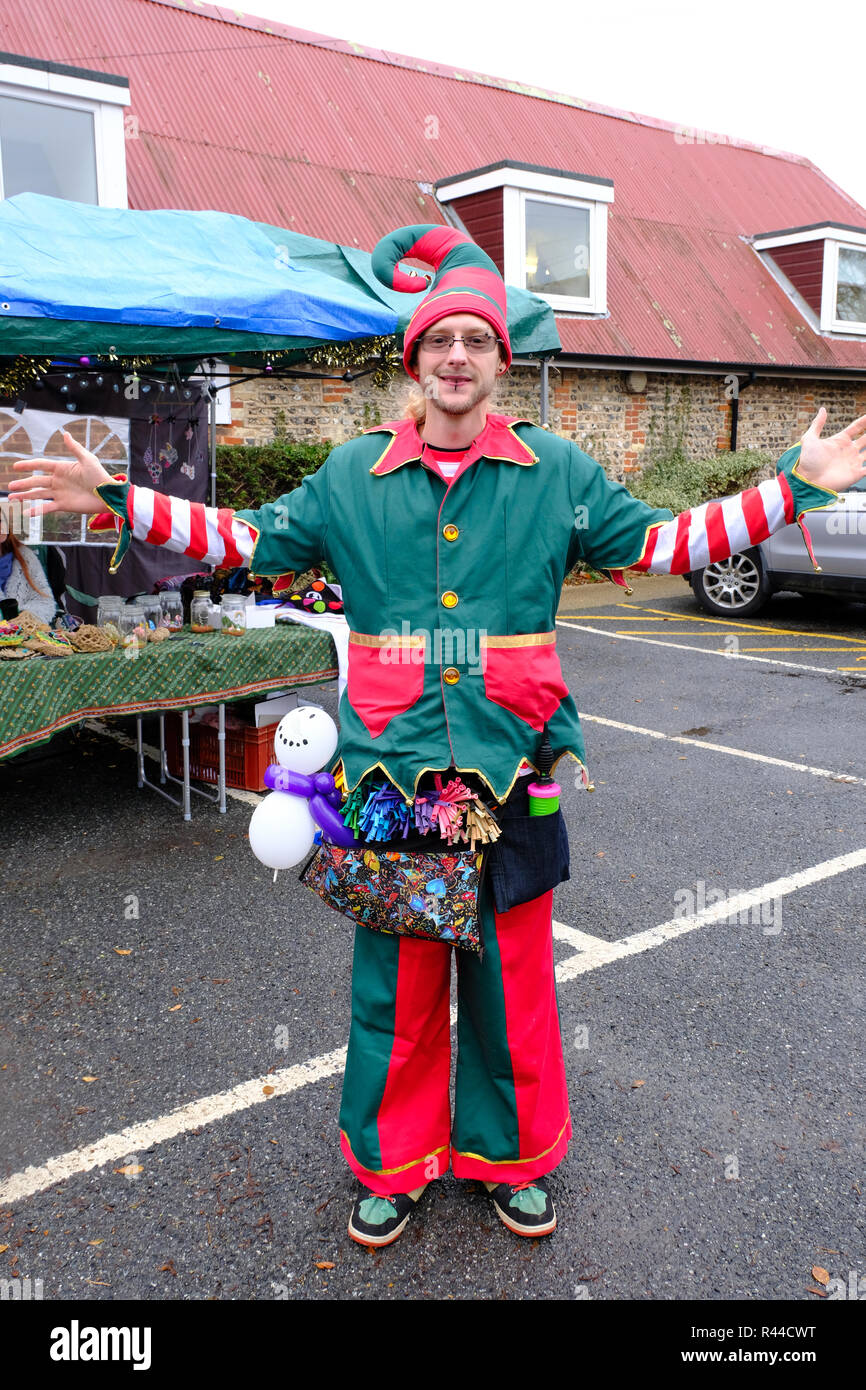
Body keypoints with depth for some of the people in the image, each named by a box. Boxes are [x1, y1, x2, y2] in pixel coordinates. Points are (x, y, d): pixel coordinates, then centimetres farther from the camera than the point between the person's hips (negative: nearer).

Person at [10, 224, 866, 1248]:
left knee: (511, 970, 12)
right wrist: (118, 500, 7)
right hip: (392, 767, 1)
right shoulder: (352, 474, 6)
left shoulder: (558, 471, 4)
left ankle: (511, 1159, 36)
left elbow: (661, 543, 7)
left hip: (512, 764, 0)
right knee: (396, 972, 12)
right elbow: (254, 540, 12)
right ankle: (394, 1165, 33)